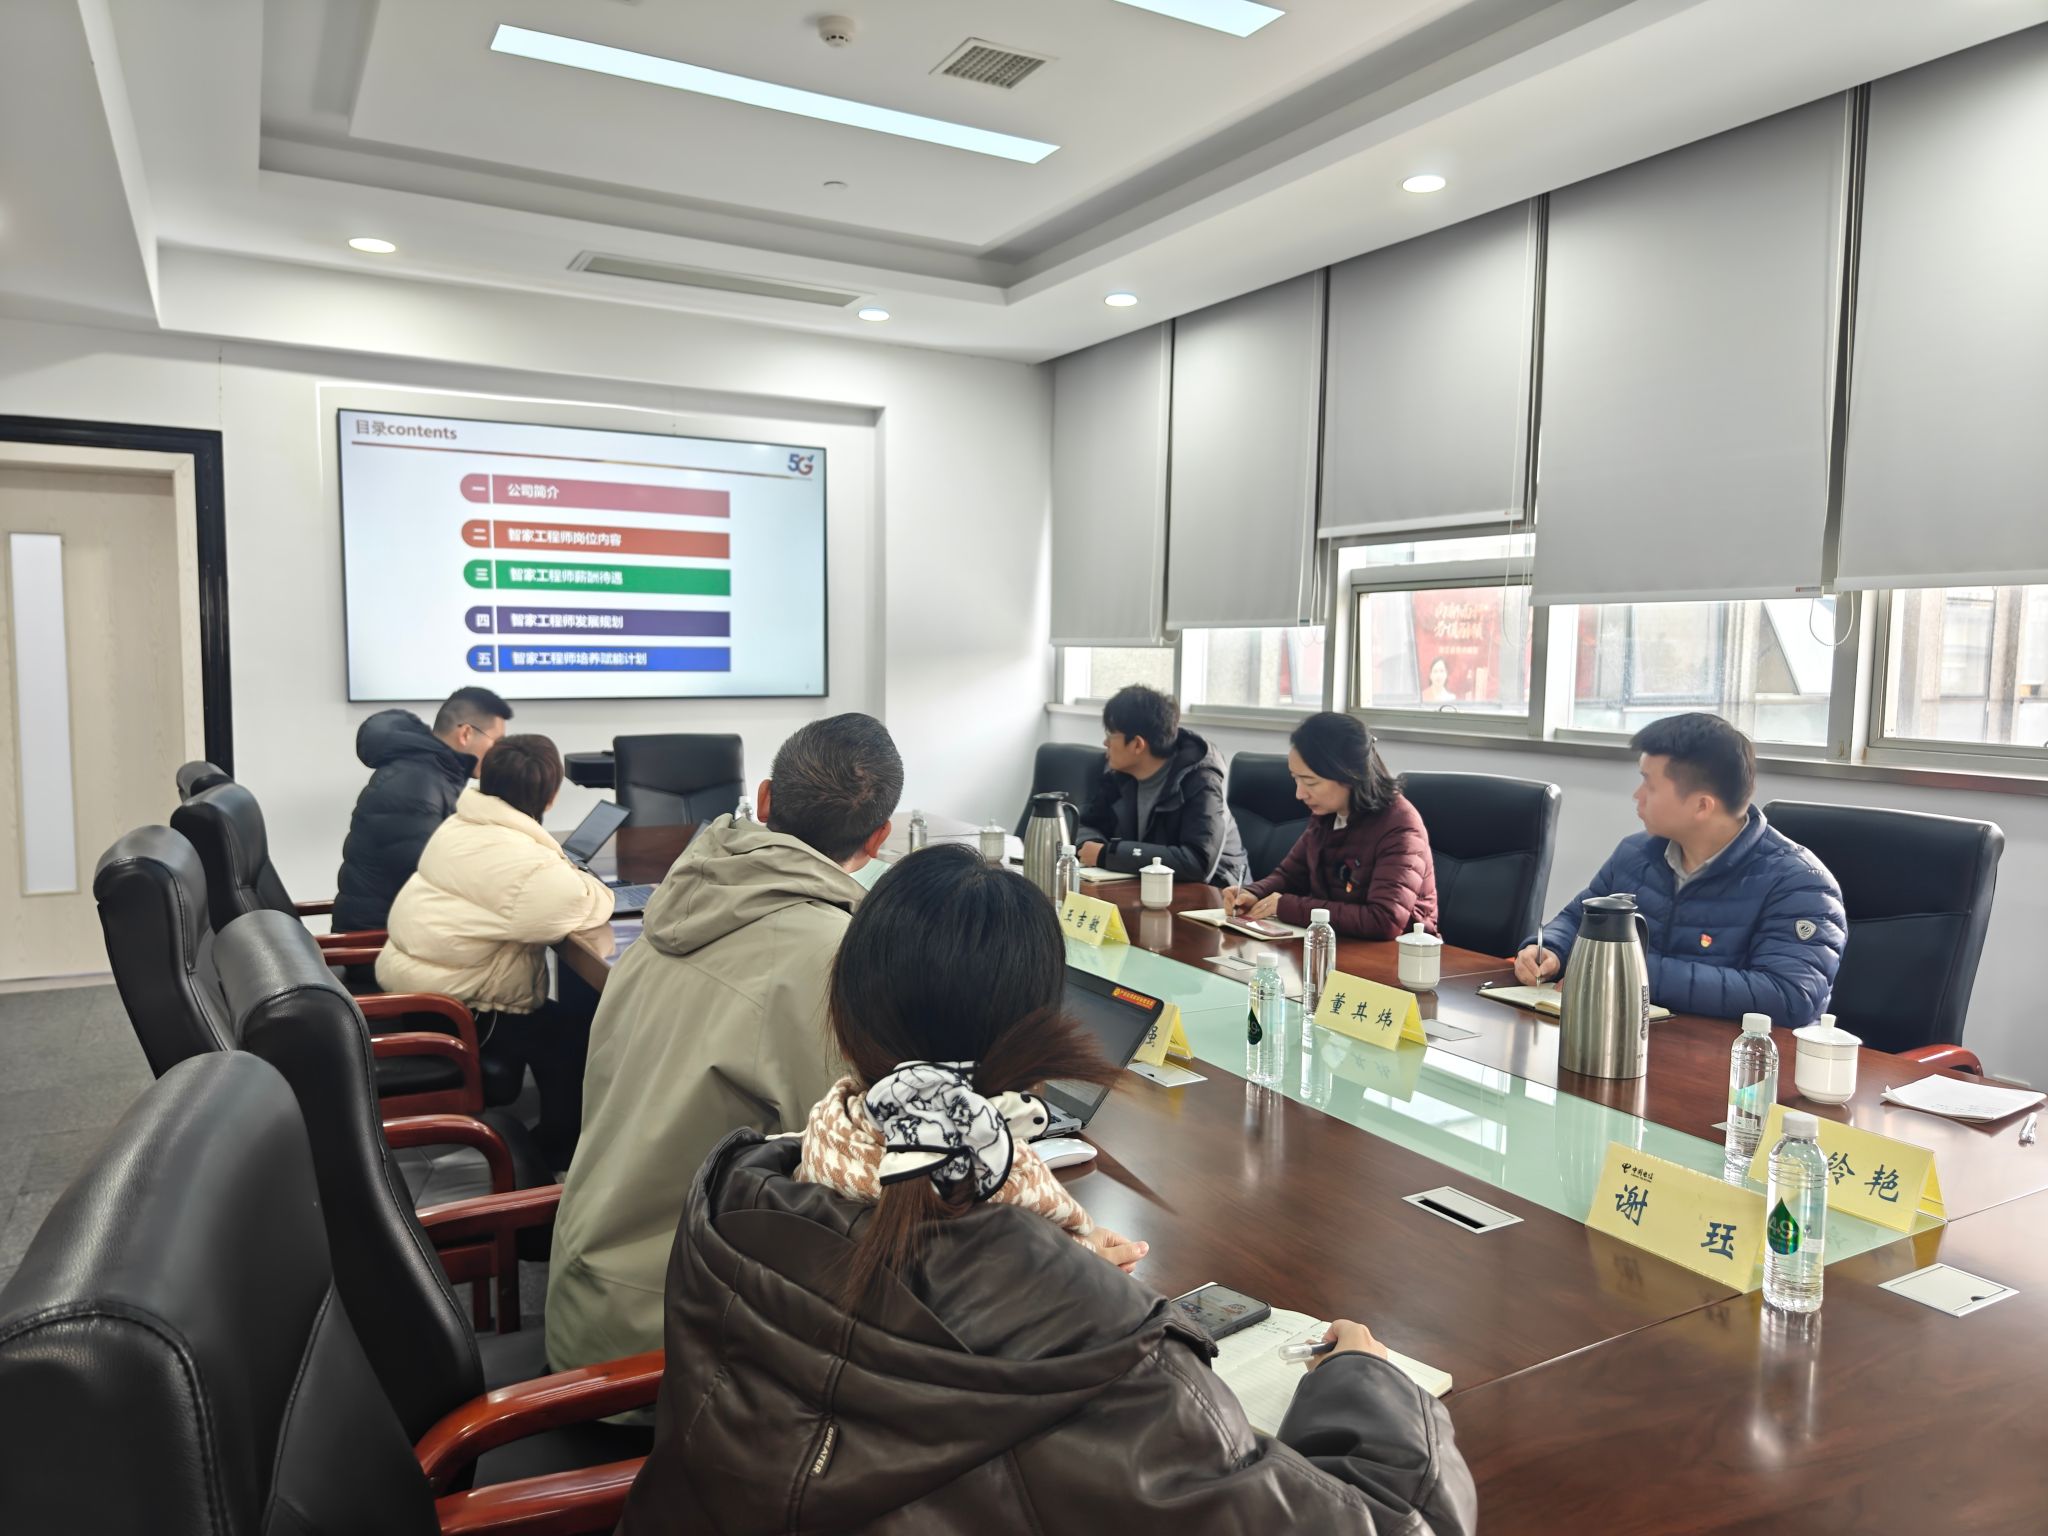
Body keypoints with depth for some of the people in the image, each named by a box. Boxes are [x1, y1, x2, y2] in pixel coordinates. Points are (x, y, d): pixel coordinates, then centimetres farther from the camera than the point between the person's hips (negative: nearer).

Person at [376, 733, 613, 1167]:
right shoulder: (526, 865, -25)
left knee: (552, 1018, 18)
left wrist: (563, 872, 2)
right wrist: (580, 879, 1)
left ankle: (547, 1142, 26)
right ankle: (561, 1152, 14)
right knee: (581, 1033, 0)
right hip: (446, 1012, -9)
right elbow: (591, 907, -21)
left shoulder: (460, 825, 6)